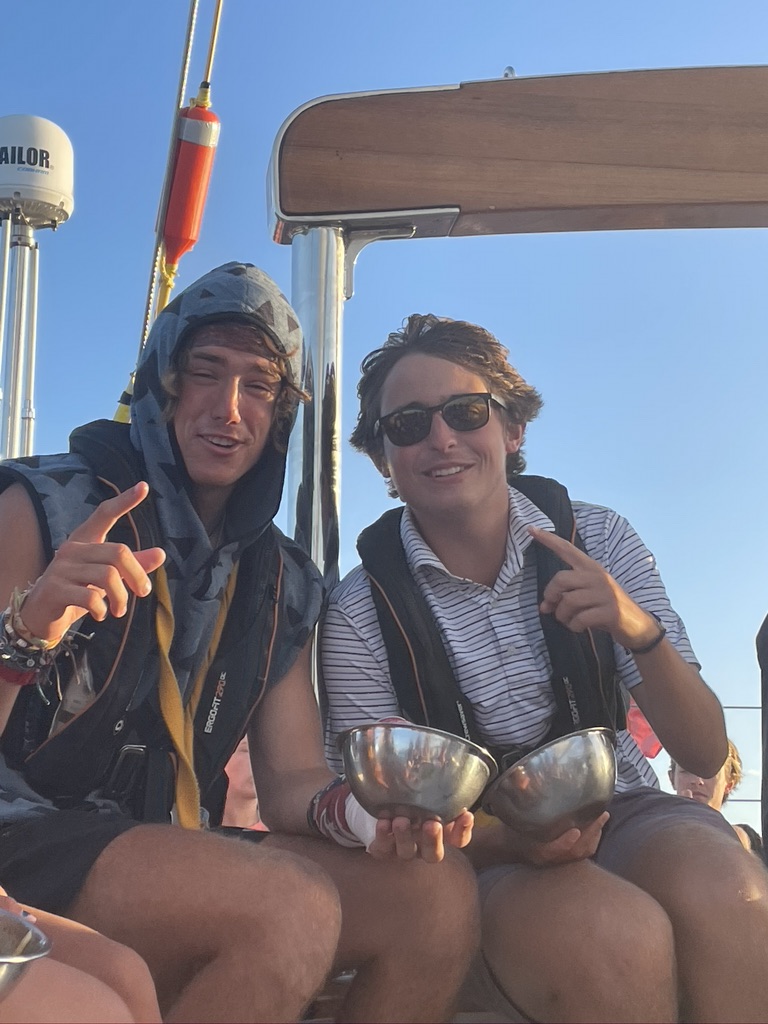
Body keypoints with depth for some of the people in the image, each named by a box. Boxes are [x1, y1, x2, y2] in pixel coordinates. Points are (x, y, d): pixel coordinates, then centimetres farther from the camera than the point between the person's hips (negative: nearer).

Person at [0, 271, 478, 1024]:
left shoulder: (282, 584, 10)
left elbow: (291, 781, 8)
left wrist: (360, 810, -15)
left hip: (172, 855, 6)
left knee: (439, 892, -13)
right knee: (291, 907, -31)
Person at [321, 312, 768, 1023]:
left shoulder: (595, 539, -2)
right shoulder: (360, 614, -8)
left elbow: (705, 755, -3)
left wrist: (640, 631, -24)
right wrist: (508, 837, -25)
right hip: (480, 858, -2)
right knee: (615, 934, -34)